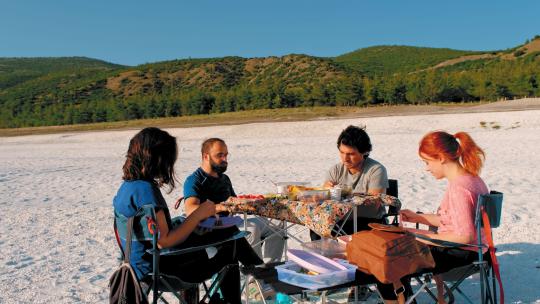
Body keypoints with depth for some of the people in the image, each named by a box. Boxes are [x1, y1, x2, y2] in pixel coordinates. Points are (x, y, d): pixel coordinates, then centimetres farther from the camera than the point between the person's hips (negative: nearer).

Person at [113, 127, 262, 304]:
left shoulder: (128, 185, 4)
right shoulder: (145, 189, -26)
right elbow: (164, 241, -27)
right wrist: (199, 214, -19)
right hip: (157, 269, -9)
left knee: (229, 233, 10)